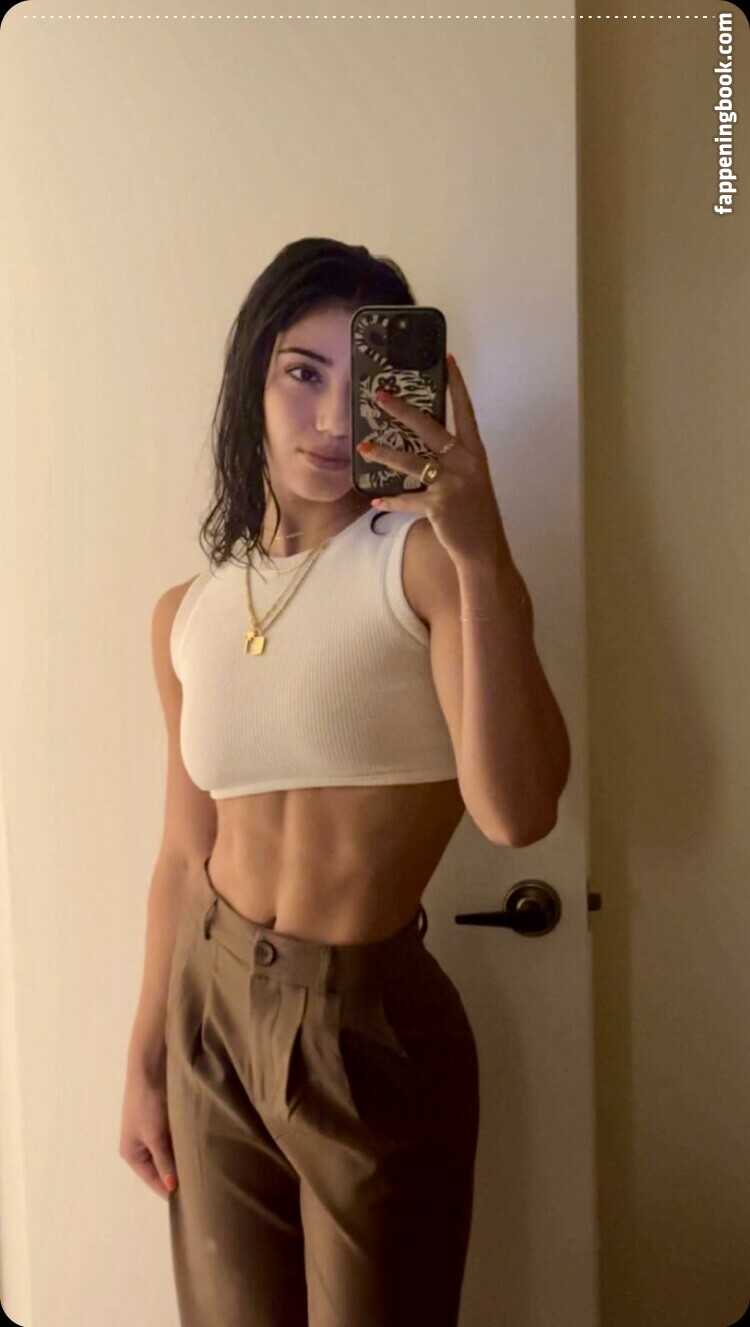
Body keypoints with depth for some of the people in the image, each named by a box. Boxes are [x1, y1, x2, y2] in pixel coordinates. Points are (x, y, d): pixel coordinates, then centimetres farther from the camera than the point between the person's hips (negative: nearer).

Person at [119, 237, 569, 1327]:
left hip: (371, 1027, -4)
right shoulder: (186, 616, 3)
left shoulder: (421, 556, -12)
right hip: (212, 1007, 4)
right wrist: (144, 1061, 12)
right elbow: (186, 852, 8)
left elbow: (514, 810, -26)